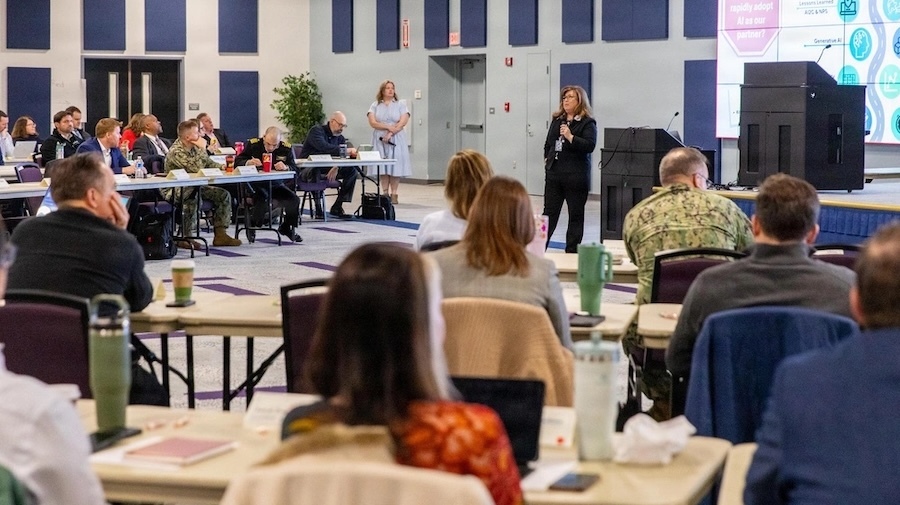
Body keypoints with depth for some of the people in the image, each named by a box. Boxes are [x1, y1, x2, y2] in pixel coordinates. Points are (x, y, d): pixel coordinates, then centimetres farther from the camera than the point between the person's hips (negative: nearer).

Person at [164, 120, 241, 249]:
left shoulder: (194, 147, 7)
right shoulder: (176, 151, -21)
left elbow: (209, 163, 15)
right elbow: (196, 168, -30)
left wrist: (222, 167, -6)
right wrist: (202, 149, -19)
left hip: (193, 187, 9)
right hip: (175, 191, -9)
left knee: (224, 195, -1)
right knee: (193, 196, -40)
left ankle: (220, 234, -3)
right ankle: (187, 238, -29)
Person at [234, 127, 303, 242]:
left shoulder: (286, 148, -4)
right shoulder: (253, 144, -8)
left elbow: (296, 170, -8)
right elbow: (237, 162, -7)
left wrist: (286, 167, -32)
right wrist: (248, 162, -30)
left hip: (276, 184, 3)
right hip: (256, 184, -3)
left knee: (294, 200, -14)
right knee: (262, 198, -35)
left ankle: (287, 228, 16)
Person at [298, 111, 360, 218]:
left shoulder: (339, 137, 10)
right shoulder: (317, 130, -12)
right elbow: (324, 147, -31)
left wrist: (336, 167, -24)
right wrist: (346, 151, -32)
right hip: (308, 169, -7)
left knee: (353, 171, -8)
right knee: (315, 170, -41)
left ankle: (337, 207, -8)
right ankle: (318, 207, -27)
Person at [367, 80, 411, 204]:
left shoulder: (400, 105, 7)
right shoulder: (375, 105, 9)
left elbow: (403, 122, -4)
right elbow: (372, 123, -2)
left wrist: (390, 134, -14)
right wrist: (388, 127, -15)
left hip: (396, 139, -1)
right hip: (380, 140, 1)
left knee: (395, 166, -5)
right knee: (382, 167, -1)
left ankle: (394, 194, -2)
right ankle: (385, 194, 2)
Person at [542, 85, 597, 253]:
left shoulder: (587, 123, -6)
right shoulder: (557, 120, 13)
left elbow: (590, 145, -19)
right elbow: (548, 143, 23)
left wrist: (570, 137, -25)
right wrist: (547, 158, 11)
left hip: (576, 176, -5)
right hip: (554, 174, 5)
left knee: (576, 215, 5)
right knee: (549, 212, 5)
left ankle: (572, 250, 11)